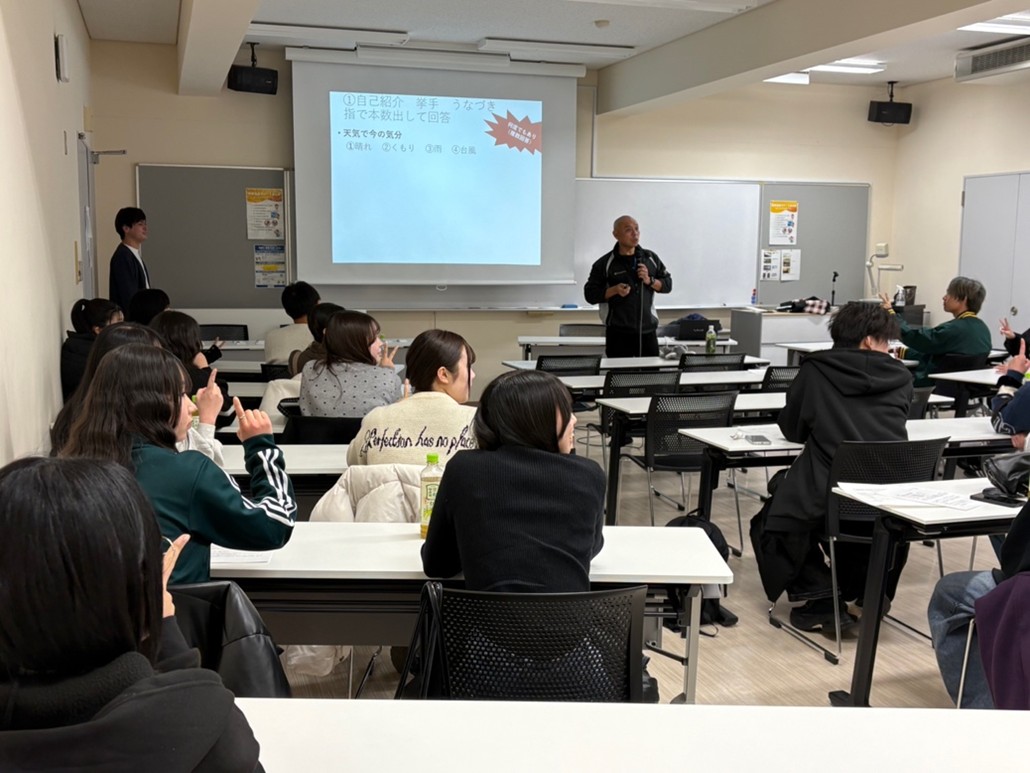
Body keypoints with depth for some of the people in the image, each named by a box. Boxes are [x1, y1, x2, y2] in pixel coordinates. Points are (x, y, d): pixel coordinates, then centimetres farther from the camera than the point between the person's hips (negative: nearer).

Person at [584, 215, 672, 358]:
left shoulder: (650, 258, 9)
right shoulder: (604, 264, -3)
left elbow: (668, 284, 12)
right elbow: (590, 294, -2)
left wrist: (650, 281, -7)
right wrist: (614, 290, -17)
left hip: (648, 330, 3)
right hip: (618, 333, -3)